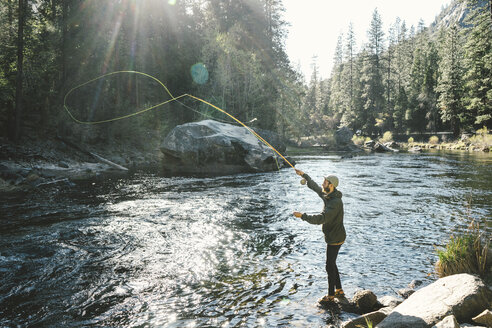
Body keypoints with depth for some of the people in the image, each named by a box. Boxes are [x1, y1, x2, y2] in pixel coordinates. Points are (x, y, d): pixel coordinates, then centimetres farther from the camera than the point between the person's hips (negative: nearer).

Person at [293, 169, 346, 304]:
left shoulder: (335, 202, -27)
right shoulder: (328, 195, 3)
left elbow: (321, 218, -36)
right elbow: (316, 187, 21)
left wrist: (302, 216, -35)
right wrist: (304, 175, 21)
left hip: (335, 239, -10)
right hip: (333, 237, 10)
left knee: (330, 266, 1)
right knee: (332, 264, 19)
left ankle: (331, 295, 15)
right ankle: (339, 290, 32)